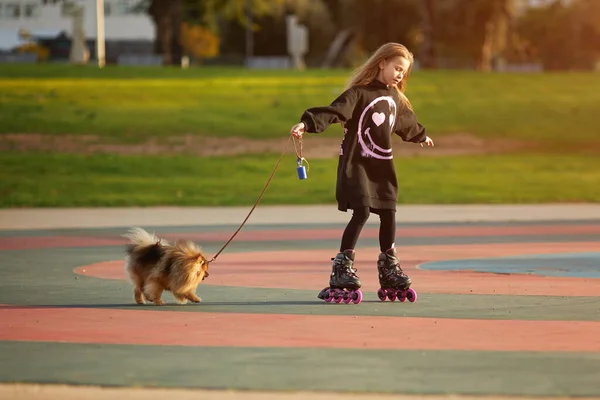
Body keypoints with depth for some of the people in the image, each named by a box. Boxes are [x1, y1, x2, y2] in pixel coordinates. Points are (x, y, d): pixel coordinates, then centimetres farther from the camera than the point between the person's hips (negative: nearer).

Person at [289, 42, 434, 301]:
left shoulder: (396, 99, 13)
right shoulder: (359, 93, -11)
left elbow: (407, 123, 34)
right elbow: (334, 111, -24)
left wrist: (421, 136, 52)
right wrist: (307, 124, -39)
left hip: (382, 166, 7)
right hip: (356, 164, -7)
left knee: (388, 214, 6)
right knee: (362, 212, -15)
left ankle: (388, 266, 21)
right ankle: (342, 266, -8)